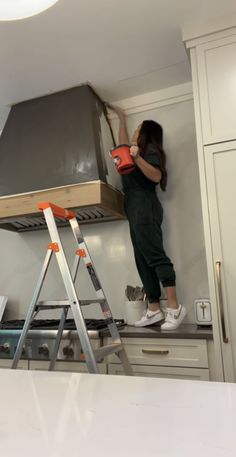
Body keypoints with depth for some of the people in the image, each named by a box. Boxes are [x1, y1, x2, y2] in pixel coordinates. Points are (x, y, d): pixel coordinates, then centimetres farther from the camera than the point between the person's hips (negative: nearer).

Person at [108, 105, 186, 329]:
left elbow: (156, 177, -13)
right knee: (143, 260, -1)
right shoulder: (138, 151, 27)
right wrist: (121, 118, 52)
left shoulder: (151, 150, 2)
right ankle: (154, 310, -3)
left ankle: (174, 307, -16)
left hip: (145, 207, -9)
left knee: (155, 255, -16)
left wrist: (137, 158, -21)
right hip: (136, 209, 9)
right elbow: (123, 143, 46)